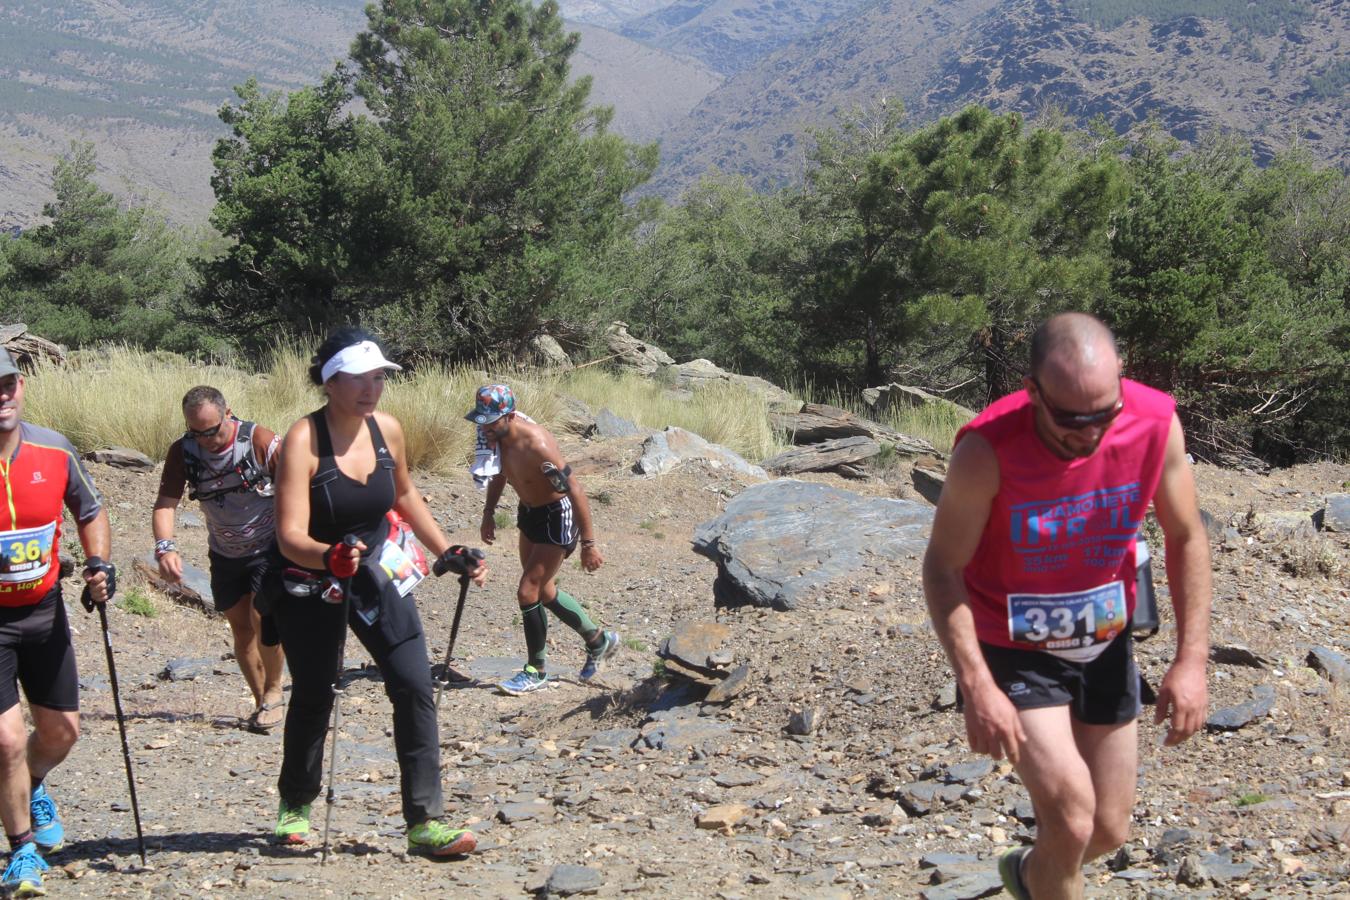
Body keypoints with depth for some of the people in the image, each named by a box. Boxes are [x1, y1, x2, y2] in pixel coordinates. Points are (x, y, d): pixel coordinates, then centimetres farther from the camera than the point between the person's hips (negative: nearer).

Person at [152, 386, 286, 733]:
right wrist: (165, 546, -35)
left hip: (269, 546, -4)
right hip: (225, 554, 4)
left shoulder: (260, 441, -22)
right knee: (241, 629, 9)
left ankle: (273, 691, 4)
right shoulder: (182, 452, -12)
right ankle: (261, 701, 23)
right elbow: (165, 503, -17)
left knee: (263, 620, -18)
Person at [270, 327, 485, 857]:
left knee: (415, 688, -9)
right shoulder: (303, 440, -22)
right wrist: (330, 557, -49)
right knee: (312, 698, 9)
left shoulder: (387, 430, -6)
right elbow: (290, 537, -30)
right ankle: (296, 803, 36)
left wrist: (446, 551, 12)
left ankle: (425, 821, -6)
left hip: (378, 574, 4)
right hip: (312, 586, -4)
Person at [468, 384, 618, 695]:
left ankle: (536, 671, 7)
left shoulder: (536, 445, -33)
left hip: (557, 518, -9)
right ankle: (598, 640, 37)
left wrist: (588, 544, -27)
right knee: (542, 591, 18)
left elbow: (576, 491, -30)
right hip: (530, 513, 9)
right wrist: (489, 512, 11)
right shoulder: (497, 436, -9)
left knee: (528, 592, -10)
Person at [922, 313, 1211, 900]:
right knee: (1071, 819, -19)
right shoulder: (988, 450, -29)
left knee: (1108, 832, 14)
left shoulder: (1156, 425, -19)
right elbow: (943, 568, -20)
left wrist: (1191, 661, -11)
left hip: (1104, 646, 4)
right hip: (1015, 652, -4)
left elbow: (1186, 538, -5)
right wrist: (977, 688, -28)